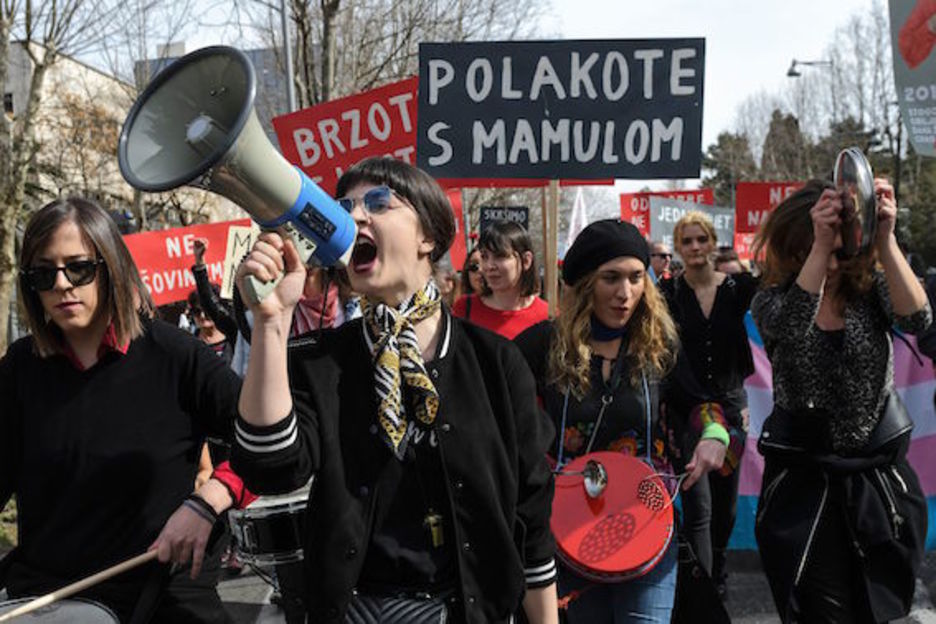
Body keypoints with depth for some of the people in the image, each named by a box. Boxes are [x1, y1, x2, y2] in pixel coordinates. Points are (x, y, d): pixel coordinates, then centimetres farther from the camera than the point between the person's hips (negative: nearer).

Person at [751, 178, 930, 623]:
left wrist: (885, 240, -32)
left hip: (879, 476, 2)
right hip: (803, 481, -1)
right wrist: (820, 246, -35)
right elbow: (789, 327, -29)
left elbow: (916, 318, -23)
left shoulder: (872, 286, -3)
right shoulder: (772, 300, -5)